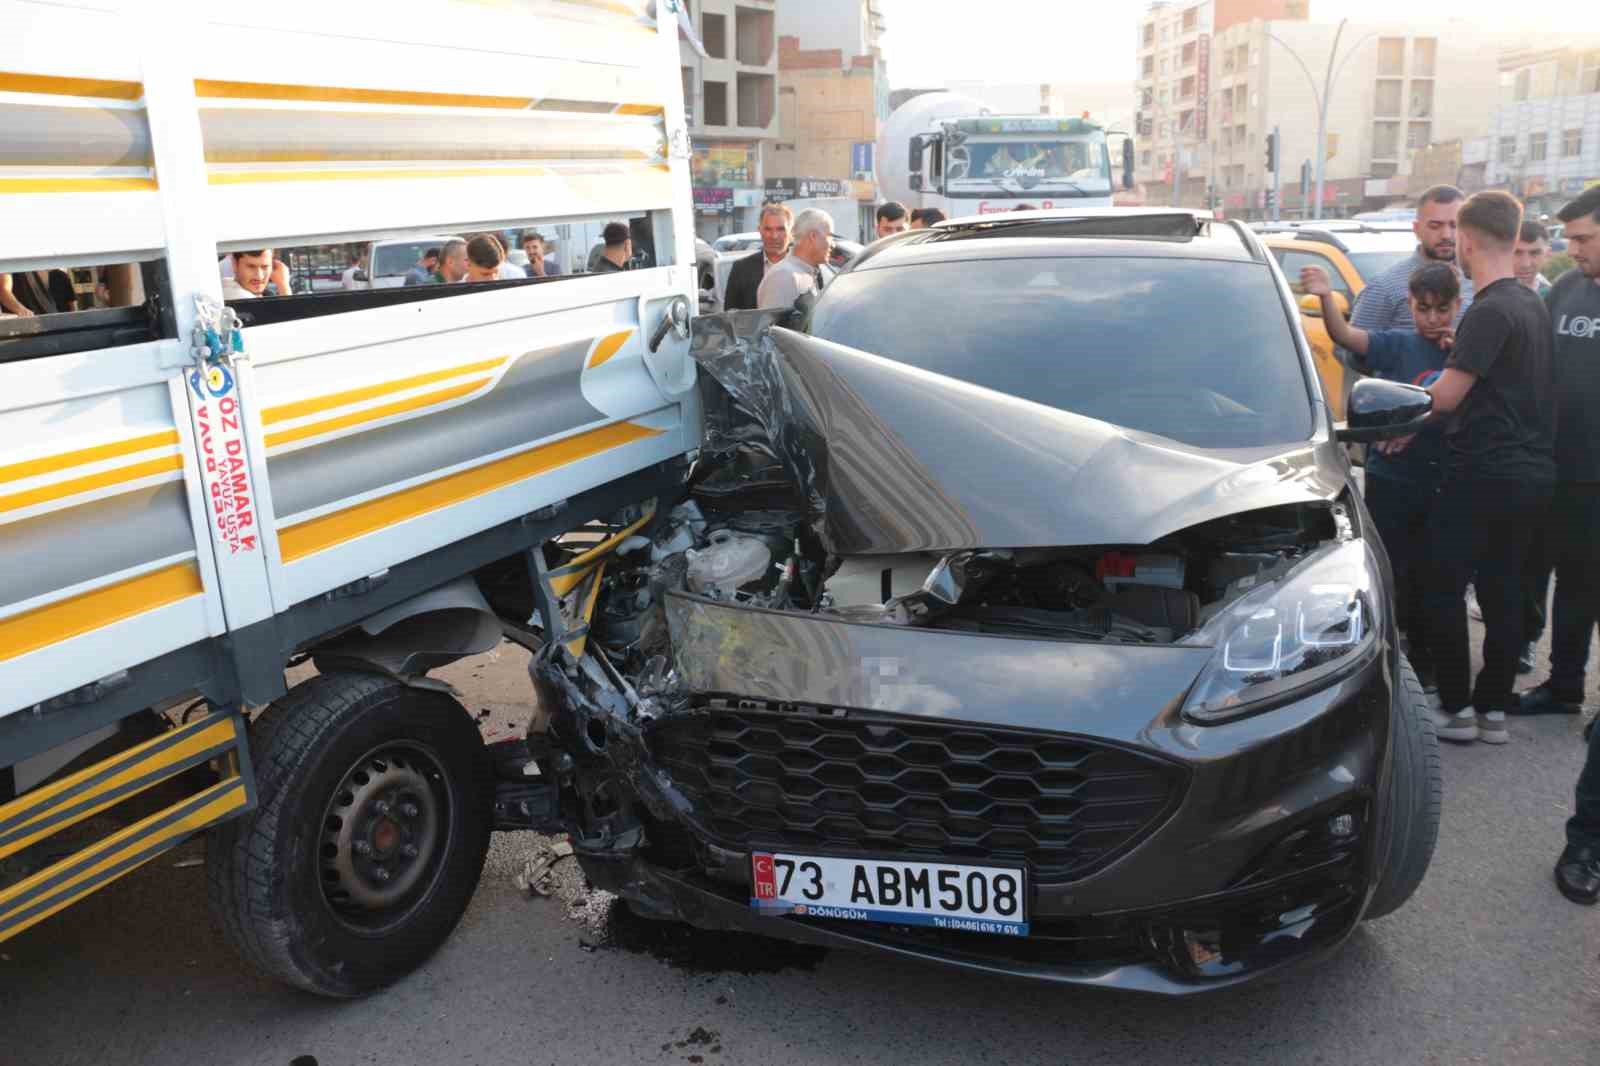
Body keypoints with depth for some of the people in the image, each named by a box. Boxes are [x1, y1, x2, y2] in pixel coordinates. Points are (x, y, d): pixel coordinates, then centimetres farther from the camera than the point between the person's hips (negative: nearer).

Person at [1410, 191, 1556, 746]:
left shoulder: (1490, 312, -16)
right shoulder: (1533, 305, 13)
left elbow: (1447, 396, -18)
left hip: (1484, 471, -9)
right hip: (1531, 471, 9)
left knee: (1442, 588, 0)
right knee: (1502, 591, 12)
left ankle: (1455, 709, 4)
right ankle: (1493, 709, 18)